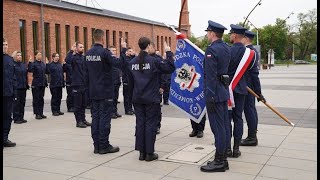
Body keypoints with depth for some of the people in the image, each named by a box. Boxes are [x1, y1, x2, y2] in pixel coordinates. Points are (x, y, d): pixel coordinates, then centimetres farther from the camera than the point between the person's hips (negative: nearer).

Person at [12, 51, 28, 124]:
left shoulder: (23, 65, 15)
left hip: (23, 87, 7)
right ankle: (16, 118, 3)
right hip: (16, 87, -7)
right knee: (16, 103, -3)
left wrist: (26, 85, 14)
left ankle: (21, 117, 18)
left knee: (22, 103, 10)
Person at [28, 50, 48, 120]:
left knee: (41, 99, 10)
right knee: (36, 99, 1)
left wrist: (46, 82, 15)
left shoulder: (43, 64, 11)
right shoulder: (33, 63, -7)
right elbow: (30, 71, -24)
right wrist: (30, 62, -29)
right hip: (36, 84, -6)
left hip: (42, 84, 6)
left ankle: (41, 113, 17)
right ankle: (37, 114, 6)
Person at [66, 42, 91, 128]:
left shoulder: (84, 57, 11)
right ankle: (78, 121, 8)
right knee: (78, 104, 1)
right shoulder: (74, 57, -8)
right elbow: (68, 60, -30)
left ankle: (83, 119, 24)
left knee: (83, 104, 14)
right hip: (77, 84, -6)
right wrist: (72, 51, -26)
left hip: (84, 84, 6)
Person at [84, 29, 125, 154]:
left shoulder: (88, 53, 8)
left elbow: (86, 73, 13)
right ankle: (104, 146, 4)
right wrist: (123, 49, -13)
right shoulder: (104, 52, -14)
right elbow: (120, 64, -22)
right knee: (105, 118, -1)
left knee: (95, 117, 10)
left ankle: (97, 146, 15)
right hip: (105, 92, -7)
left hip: (93, 92, 7)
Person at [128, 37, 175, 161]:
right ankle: (149, 153, 6)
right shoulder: (153, 61, -12)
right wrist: (168, 53, -1)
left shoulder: (132, 62, 5)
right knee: (150, 124, 2)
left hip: (137, 99, 5)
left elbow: (130, 81, 11)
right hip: (151, 99, -4)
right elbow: (170, 68, -10)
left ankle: (141, 152, 14)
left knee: (140, 124, 9)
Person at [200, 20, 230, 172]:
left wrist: (210, 97, -19)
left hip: (214, 93, -9)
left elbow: (211, 76, -20)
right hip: (224, 91, 9)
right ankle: (223, 158, 23)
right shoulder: (226, 48, 12)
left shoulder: (211, 49, -16)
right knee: (224, 125, 13)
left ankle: (219, 162, 5)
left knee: (217, 127, -3)